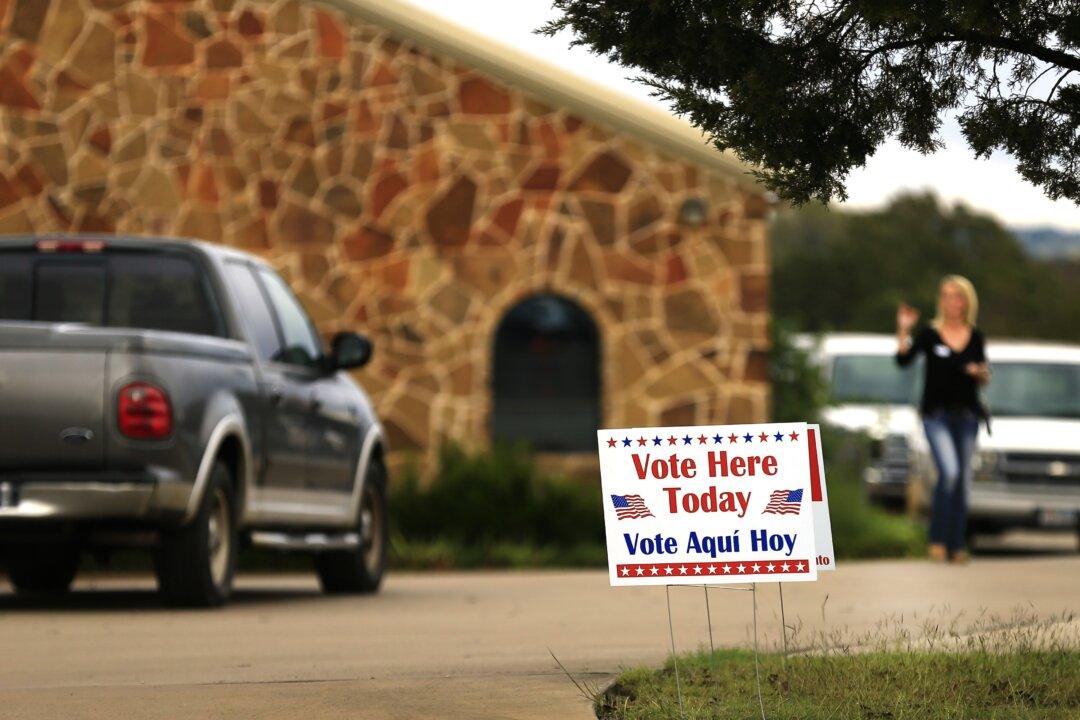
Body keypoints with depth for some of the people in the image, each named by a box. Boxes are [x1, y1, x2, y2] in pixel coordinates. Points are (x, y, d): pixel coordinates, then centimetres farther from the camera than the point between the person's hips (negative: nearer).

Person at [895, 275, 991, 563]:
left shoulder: (976, 338, 8)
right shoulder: (929, 334, -1)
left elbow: (984, 379, 16)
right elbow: (903, 359, -13)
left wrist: (982, 374, -5)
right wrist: (904, 329, -22)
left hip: (966, 416, 4)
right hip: (937, 415, -4)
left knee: (962, 481, 4)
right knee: (949, 472, -22)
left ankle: (957, 546, 11)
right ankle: (938, 539, -15)